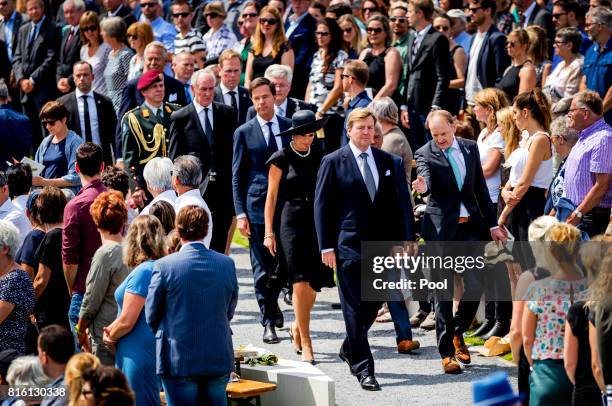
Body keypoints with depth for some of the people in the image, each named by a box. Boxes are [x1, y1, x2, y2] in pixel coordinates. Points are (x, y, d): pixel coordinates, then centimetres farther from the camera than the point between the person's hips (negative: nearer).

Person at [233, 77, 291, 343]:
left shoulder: (290, 127, 8)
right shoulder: (244, 133, 2)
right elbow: (237, 176, 3)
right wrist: (241, 213, -5)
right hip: (257, 206, -2)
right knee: (262, 267, -1)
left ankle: (272, 305, 31)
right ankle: (268, 322, 5)